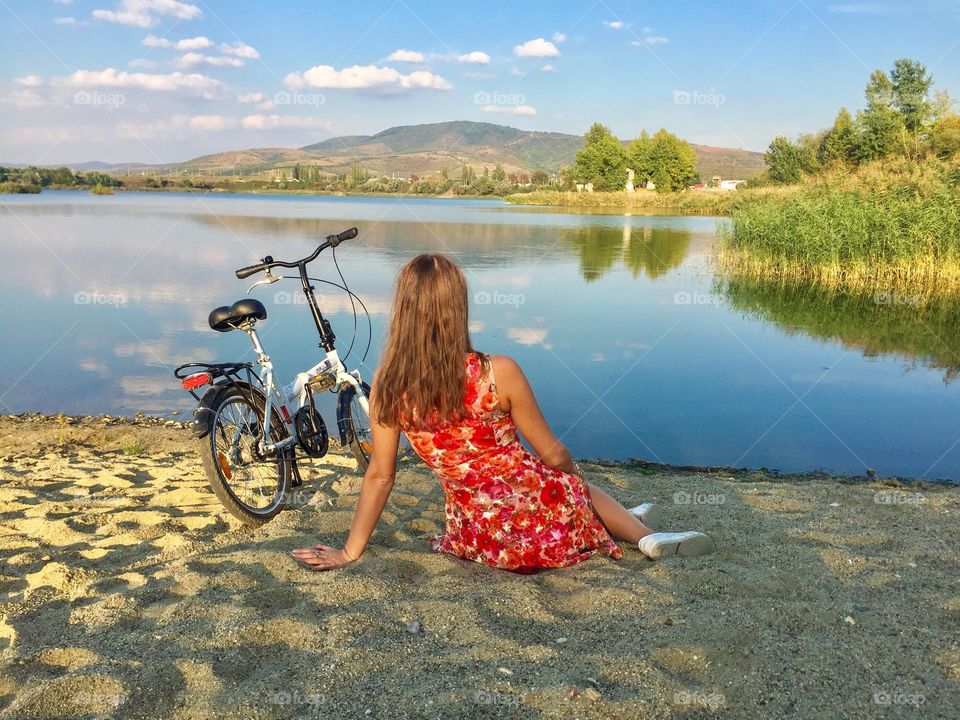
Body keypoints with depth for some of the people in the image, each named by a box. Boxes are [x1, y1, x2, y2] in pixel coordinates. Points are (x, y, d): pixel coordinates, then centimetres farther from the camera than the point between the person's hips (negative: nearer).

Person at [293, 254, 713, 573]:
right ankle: (647, 538, 38)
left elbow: (379, 476, -4)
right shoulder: (499, 373, -19)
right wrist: (578, 482, 15)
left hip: (474, 538, 3)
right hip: (537, 521, -3)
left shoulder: (387, 388, -11)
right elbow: (553, 456, -8)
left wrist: (350, 552, 8)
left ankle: (636, 529, 46)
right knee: (579, 489, 34)